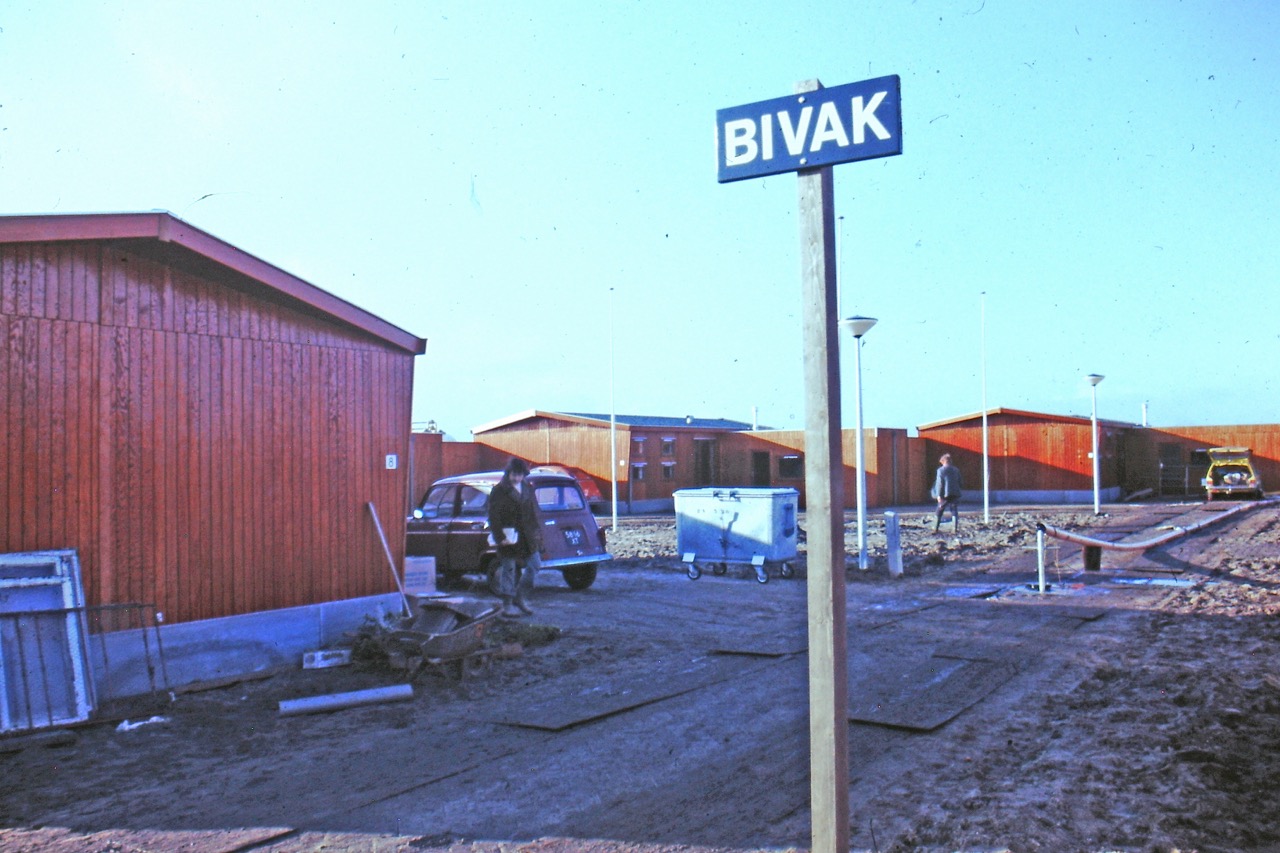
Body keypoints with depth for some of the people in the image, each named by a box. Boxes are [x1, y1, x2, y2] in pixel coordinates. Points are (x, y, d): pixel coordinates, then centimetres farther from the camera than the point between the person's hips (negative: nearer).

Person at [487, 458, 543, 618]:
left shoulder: (528, 489, 9)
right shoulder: (499, 491, -8)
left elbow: (534, 512, 15)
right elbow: (494, 517, -10)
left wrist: (537, 531, 7)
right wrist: (500, 537, -17)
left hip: (527, 538, 6)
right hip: (509, 538, -6)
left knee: (534, 565, 7)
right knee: (509, 570, 1)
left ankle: (520, 598, 21)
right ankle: (507, 606, 10)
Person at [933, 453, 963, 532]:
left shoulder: (941, 470, -6)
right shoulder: (956, 470, 7)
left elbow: (940, 483, -10)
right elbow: (959, 482, 12)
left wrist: (939, 495, -10)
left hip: (945, 494, -3)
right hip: (955, 494, 3)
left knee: (939, 511, 10)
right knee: (955, 512, 4)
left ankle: (936, 527, 13)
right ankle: (957, 528, -4)